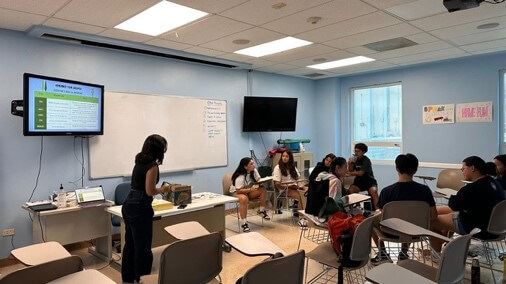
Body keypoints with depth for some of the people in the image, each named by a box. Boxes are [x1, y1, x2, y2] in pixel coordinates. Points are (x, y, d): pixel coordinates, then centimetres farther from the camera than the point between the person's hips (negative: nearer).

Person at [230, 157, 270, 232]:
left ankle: (262, 210, -1)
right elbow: (239, 190, -28)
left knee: (263, 190, -19)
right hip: (236, 192, -6)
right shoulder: (240, 177, -26)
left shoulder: (254, 171, -6)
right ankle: (244, 223, -33)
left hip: (249, 191, 6)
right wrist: (250, 189, -39)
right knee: (244, 198, -41)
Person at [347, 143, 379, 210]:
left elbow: (360, 173, -19)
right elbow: (351, 171, -1)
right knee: (350, 190, -26)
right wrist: (350, 164, -17)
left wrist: (350, 173, -10)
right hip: (359, 182, 4)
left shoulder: (366, 160, -13)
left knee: (374, 191, -33)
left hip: (369, 181, -4)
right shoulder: (354, 159, 2)